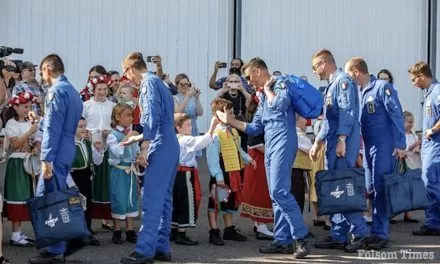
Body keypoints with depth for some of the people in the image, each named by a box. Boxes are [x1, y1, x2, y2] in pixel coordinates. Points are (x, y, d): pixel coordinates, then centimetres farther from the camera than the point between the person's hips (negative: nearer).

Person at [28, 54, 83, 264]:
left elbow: (52, 128, -18)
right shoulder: (73, 91, 15)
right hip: (67, 152, 9)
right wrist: (42, 121, 30)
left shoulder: (56, 90, -13)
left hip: (57, 154, -9)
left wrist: (46, 159, -19)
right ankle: (57, 247, 19)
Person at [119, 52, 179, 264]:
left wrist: (144, 146, -19)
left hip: (161, 148, -10)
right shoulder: (159, 83, 23)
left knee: (151, 201, -11)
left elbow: (152, 115, -18)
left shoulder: (149, 82, -6)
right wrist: (138, 138, 34)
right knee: (163, 200, 10)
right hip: (170, 146, 10)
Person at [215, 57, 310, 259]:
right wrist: (230, 121, 21)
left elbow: (280, 105, -23)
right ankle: (282, 241, 8)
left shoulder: (280, 85, -1)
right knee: (276, 195, 6)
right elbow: (255, 129, 24)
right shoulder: (263, 97, 23)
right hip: (270, 147, 9)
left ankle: (301, 237, -16)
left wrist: (267, 89, -5)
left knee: (279, 191, -18)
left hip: (283, 144, -9)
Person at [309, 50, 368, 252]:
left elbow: (347, 112, -18)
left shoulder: (343, 81, -8)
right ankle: (338, 236, 12)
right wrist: (317, 143, 26)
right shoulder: (331, 86, 23)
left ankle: (359, 232, -7)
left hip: (344, 143, -10)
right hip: (333, 144, 10)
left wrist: (342, 139, -25)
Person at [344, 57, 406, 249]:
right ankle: (378, 231, 15)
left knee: (380, 189, -8)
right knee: (372, 189, 7)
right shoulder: (361, 93, 13)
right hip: (369, 147, 7)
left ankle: (380, 233, -3)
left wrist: (400, 144, -16)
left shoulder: (383, 87, -9)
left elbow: (396, 116, -12)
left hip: (385, 147, -7)